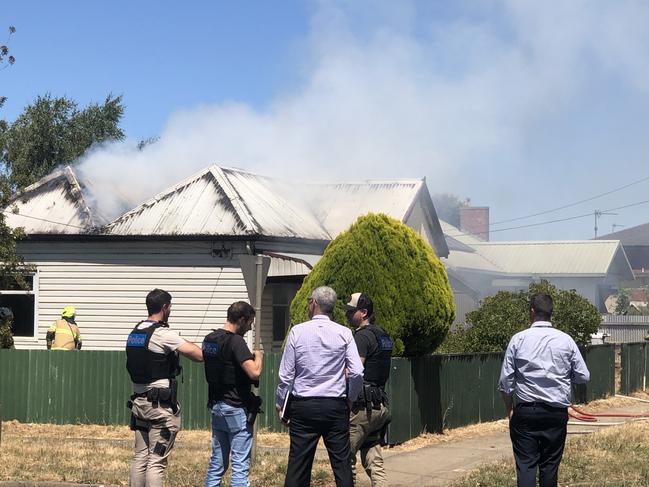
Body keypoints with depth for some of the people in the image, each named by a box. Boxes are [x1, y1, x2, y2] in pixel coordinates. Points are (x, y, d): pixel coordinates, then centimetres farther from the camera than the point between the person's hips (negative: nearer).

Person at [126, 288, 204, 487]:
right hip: (161, 405, -8)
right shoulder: (163, 334, -14)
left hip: (139, 402, 8)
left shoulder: (134, 333, 10)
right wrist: (184, 344, 4)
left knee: (140, 457, 11)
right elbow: (199, 355, -16)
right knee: (157, 462, -6)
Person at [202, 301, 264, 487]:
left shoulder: (209, 339, 9)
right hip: (236, 408, -8)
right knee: (241, 464, -4)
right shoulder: (235, 341, -17)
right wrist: (258, 356, -5)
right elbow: (254, 373, -26)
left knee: (217, 461, 14)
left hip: (216, 406, 8)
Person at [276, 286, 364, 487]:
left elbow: (285, 374, -1)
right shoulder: (344, 333, -1)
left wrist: (280, 404, 12)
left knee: (298, 463, 2)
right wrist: (350, 398, 12)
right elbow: (357, 372, -6)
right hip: (336, 406, 0)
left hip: (303, 406, 0)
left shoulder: (297, 331, -2)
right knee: (342, 463, 4)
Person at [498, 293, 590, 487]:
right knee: (550, 465, 10)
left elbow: (505, 381, -1)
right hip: (556, 412, 1)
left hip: (525, 411, -1)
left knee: (525, 465, -3)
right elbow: (583, 376, 4)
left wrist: (509, 409, 13)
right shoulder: (565, 340, 0)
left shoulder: (518, 339, -2)